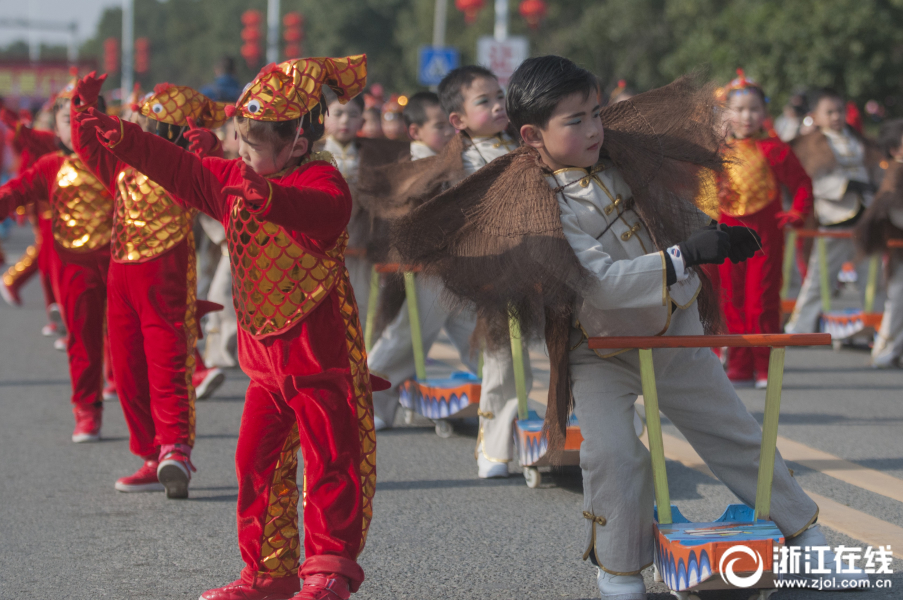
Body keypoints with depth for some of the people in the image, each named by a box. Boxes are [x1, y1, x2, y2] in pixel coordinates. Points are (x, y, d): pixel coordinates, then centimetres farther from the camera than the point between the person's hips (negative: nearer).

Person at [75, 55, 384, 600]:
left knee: (332, 462, -3)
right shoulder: (234, 179, 9)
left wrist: (271, 198, -55)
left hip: (321, 353, -8)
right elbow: (177, 169, 11)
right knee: (257, 460, 9)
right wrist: (121, 137, -1)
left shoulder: (321, 181, -15)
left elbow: (324, 213, -38)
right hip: (264, 355, 8)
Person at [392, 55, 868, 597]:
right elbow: (602, 283, -36)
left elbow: (671, 207, 16)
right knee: (614, 456, -22)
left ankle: (805, 535, 28)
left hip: (674, 336, 5)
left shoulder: (622, 160, -7)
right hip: (602, 355, -5)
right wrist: (684, 256, -41)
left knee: (737, 436, 12)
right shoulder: (543, 208, -26)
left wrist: (715, 234, 4)